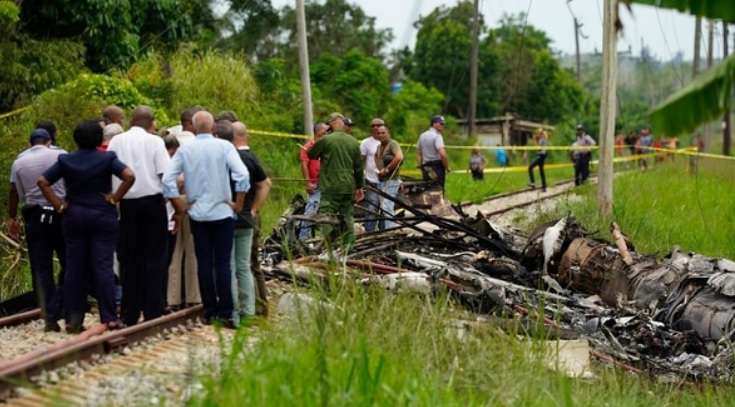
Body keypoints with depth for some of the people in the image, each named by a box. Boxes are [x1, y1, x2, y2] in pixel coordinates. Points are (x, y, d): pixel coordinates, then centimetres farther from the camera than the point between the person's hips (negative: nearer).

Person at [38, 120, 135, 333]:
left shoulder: (65, 160, 2)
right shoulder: (107, 158, -5)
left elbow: (43, 182, -1)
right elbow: (129, 176, -17)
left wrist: (59, 205, 0)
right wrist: (114, 198, -9)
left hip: (74, 217, 2)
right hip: (103, 216, -2)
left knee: (74, 268, 6)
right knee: (103, 266, -1)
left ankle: (73, 319, 8)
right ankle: (109, 318, -3)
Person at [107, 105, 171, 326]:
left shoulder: (116, 141, 6)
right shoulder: (154, 141, -3)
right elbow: (165, 174, -10)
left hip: (127, 203, 3)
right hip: (152, 201, -3)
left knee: (129, 260, 9)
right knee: (154, 258, 3)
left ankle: (129, 314, 11)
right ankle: (152, 312, 0)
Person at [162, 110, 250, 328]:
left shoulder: (184, 150, 0)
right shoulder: (224, 146, -6)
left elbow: (168, 180, -4)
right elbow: (242, 175, -16)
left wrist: (180, 207, 5)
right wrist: (238, 204, -5)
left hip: (198, 214, 2)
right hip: (222, 212, -2)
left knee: (204, 263, 8)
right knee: (223, 263, 1)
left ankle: (209, 312, 11)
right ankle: (225, 313, -2)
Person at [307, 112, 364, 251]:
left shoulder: (325, 140, -9)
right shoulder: (353, 142, 6)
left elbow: (311, 155, 5)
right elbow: (358, 167, 12)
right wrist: (360, 186, 20)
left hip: (331, 188, -5)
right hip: (348, 188, 5)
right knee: (348, 219, 11)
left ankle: (331, 250, -9)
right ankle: (347, 249, 13)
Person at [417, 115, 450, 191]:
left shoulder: (422, 136, 14)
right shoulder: (437, 136, -11)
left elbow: (418, 153, 20)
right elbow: (442, 154, -23)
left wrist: (421, 167, 22)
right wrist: (447, 167, -11)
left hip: (426, 167, 8)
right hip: (437, 166, -8)